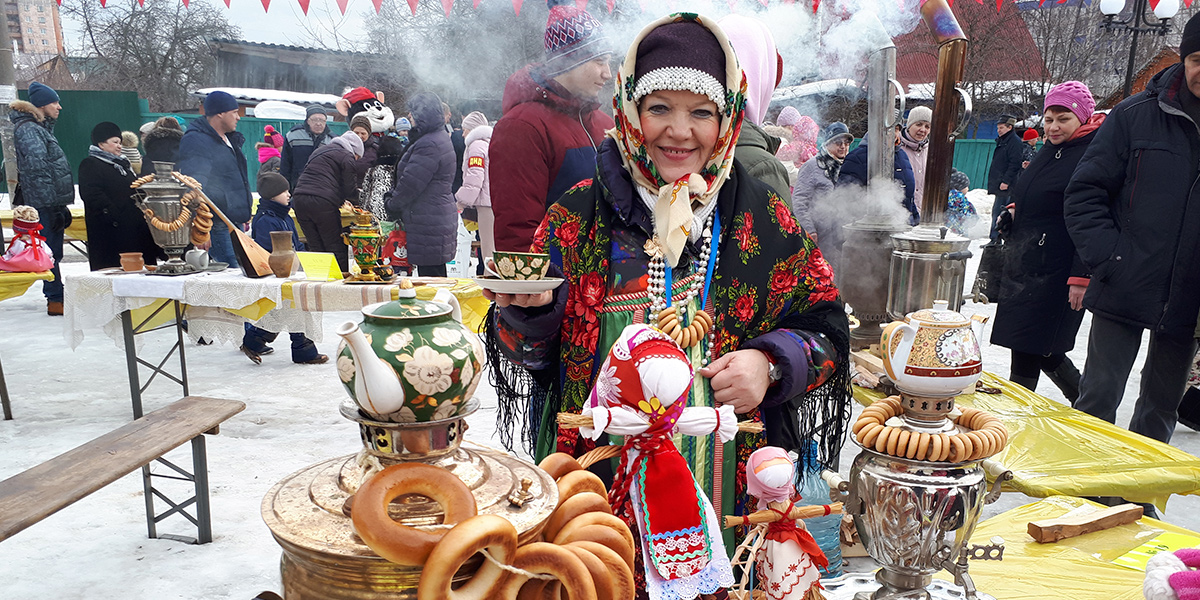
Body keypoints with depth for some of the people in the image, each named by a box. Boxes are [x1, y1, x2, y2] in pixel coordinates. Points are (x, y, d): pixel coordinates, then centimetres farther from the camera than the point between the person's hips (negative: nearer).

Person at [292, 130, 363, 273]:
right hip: (322, 203, -7)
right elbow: (350, 190, 0)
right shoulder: (347, 158, 4)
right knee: (336, 248, -2)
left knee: (315, 247, 10)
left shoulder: (320, 150, 29)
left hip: (299, 199, 7)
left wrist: (341, 199, 32)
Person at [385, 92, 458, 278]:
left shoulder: (429, 145, -18)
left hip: (428, 224, -11)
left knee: (429, 276, -6)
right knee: (436, 275, 13)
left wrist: (392, 205, -3)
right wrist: (393, 196, 13)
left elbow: (410, 184, -18)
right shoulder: (440, 138, 17)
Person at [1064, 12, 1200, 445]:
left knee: (1162, 406, 15)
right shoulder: (1137, 114, -4)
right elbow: (1085, 193, -4)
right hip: (1124, 291, -3)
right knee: (1098, 397, 2)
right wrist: (1108, 258, -14)